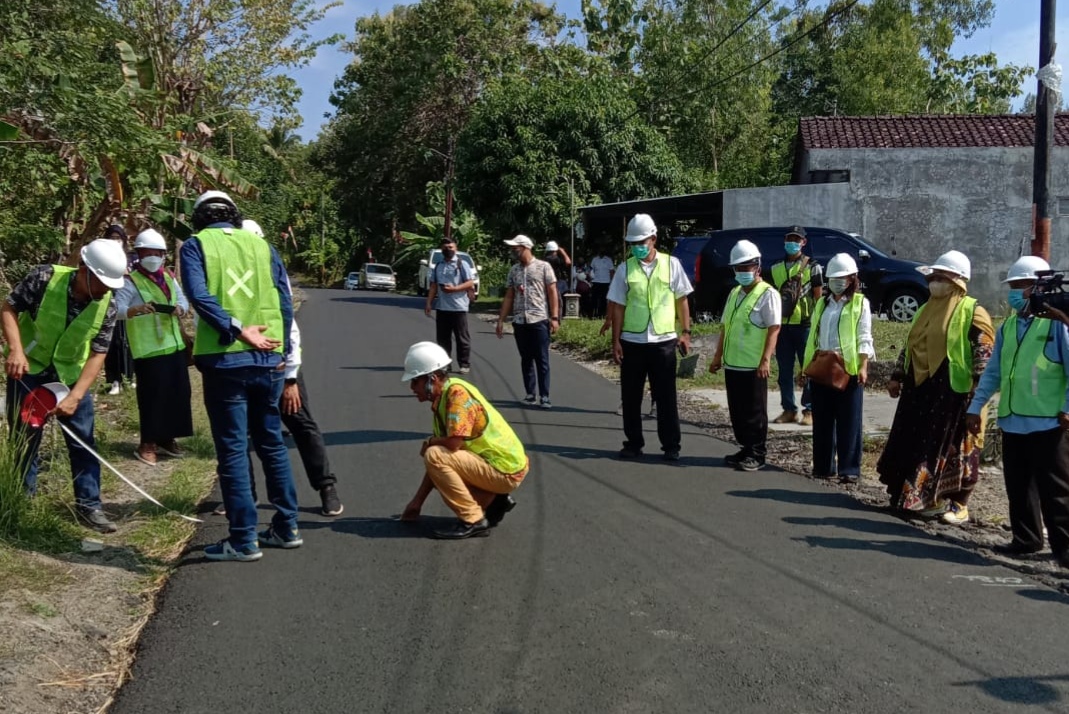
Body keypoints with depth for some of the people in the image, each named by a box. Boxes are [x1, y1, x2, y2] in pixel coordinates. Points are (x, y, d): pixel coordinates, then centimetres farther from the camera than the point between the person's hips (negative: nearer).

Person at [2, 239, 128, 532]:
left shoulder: (107, 305, -17)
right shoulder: (45, 277, -24)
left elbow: (98, 354, -14)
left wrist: (75, 396, -22)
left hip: (70, 374, 2)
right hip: (28, 369, -2)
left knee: (83, 441, 1)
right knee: (24, 439, 6)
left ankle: (89, 504, 10)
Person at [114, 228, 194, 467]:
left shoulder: (168, 277, 14)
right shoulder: (131, 280, -7)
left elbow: (183, 300, 11)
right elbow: (117, 309, -18)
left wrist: (179, 308, -12)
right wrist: (137, 309, -38)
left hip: (174, 345, 7)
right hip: (148, 349, -7)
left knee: (177, 393, 10)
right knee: (152, 396, -6)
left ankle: (167, 438, 23)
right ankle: (148, 443, 4)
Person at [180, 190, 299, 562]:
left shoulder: (196, 245, 2)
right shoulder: (263, 246, 12)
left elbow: (199, 295, -15)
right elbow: (285, 304, 9)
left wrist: (238, 331, -17)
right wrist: (280, 352, 14)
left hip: (225, 361, -4)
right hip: (269, 361, 4)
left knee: (233, 450, 2)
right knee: (272, 443, 16)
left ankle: (244, 540, 6)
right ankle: (286, 528, 23)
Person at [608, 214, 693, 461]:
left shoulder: (671, 264, 1)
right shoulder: (626, 269, 3)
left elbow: (681, 300, 5)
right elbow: (618, 306, 4)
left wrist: (685, 332, -1)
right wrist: (616, 341, 1)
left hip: (664, 341, -2)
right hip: (632, 341, 2)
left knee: (666, 396, 4)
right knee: (630, 397, 8)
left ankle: (671, 446, 12)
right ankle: (633, 444, 20)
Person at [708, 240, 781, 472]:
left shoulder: (767, 294, -8)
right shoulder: (734, 293, 16)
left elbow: (774, 329, -15)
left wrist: (765, 360, -22)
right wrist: (718, 356, 17)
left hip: (753, 366, -8)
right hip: (732, 364, 8)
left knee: (755, 412, 0)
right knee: (737, 411, 12)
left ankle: (756, 454, 8)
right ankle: (745, 449, 23)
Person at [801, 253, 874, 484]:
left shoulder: (860, 303, 1)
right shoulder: (822, 304, 16)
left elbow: (864, 338, -4)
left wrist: (863, 367, -14)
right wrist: (806, 365, 13)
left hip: (848, 369, -5)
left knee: (849, 421, -2)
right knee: (822, 419, 8)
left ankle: (849, 469, 1)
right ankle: (824, 465, 17)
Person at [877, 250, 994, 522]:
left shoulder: (972, 312, -7)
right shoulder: (926, 310, 17)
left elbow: (984, 352, -13)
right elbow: (909, 347, 22)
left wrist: (979, 385, -21)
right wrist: (897, 377, 20)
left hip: (953, 390, -8)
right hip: (920, 389, 8)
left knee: (953, 447, -2)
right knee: (915, 445, 10)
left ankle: (957, 503, 7)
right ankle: (922, 496, 21)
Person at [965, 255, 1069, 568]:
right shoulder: (1007, 327, 13)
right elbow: (993, 372, 16)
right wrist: (976, 407, 13)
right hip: (1012, 420, 7)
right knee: (1018, 485, 13)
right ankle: (1026, 538, 24)